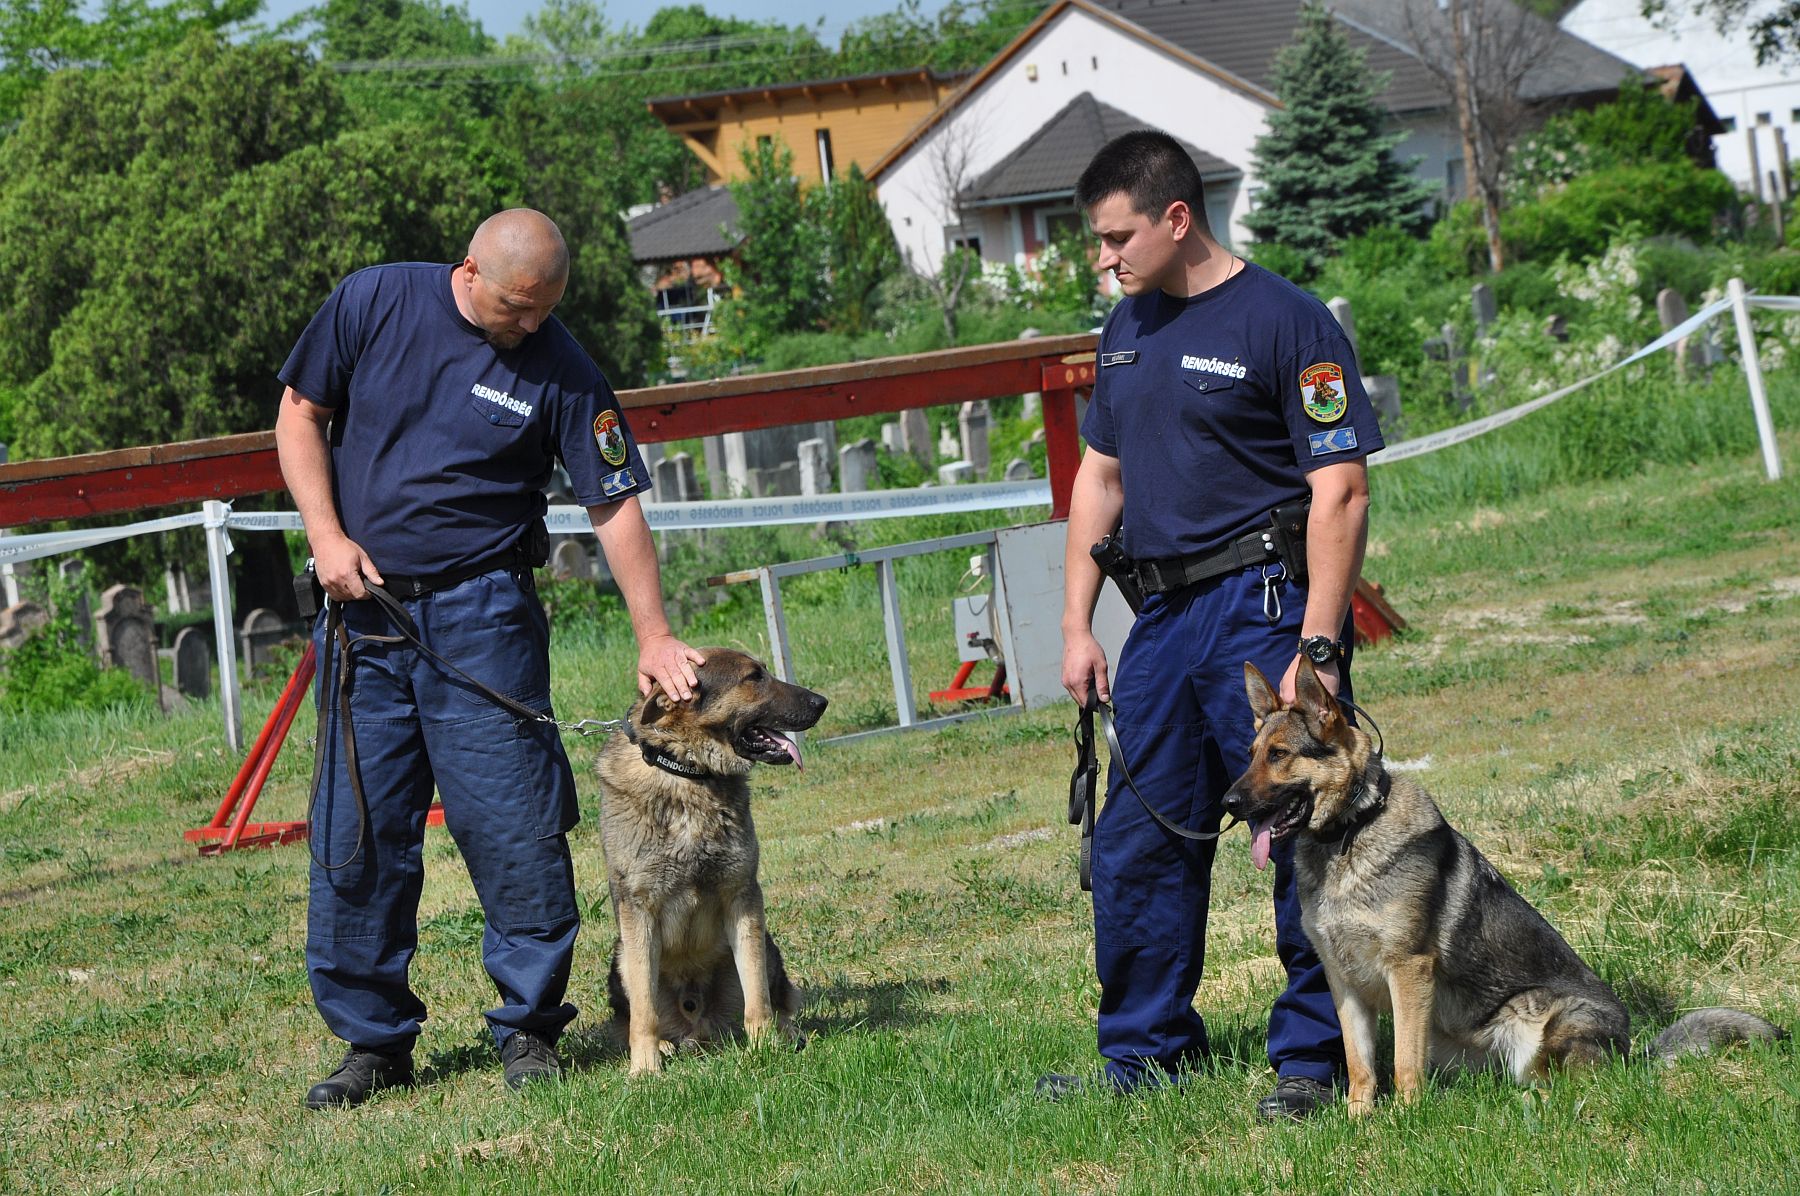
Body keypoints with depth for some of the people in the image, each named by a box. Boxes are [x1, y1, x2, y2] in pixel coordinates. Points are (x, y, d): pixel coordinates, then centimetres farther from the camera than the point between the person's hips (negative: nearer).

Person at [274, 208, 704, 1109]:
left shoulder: (562, 372, -5)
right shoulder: (374, 304, -1)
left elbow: (615, 505, -3)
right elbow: (301, 414, 7)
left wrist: (653, 636, -8)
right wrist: (326, 535, -5)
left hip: (483, 617, -1)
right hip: (364, 603, 2)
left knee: (513, 825, -6)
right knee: (357, 833, 3)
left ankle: (529, 1027, 8)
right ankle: (373, 1040, 13)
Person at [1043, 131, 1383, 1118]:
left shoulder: (1283, 321, -10)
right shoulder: (1128, 328, 14)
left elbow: (1340, 490, -14)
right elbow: (1101, 476, 21)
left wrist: (1318, 648, -19)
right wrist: (1077, 625, 14)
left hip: (1264, 605, -8)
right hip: (1163, 614, 8)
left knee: (1302, 840, -5)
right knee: (1135, 847, 11)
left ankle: (1313, 1057, 3)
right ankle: (1147, 1050, 22)